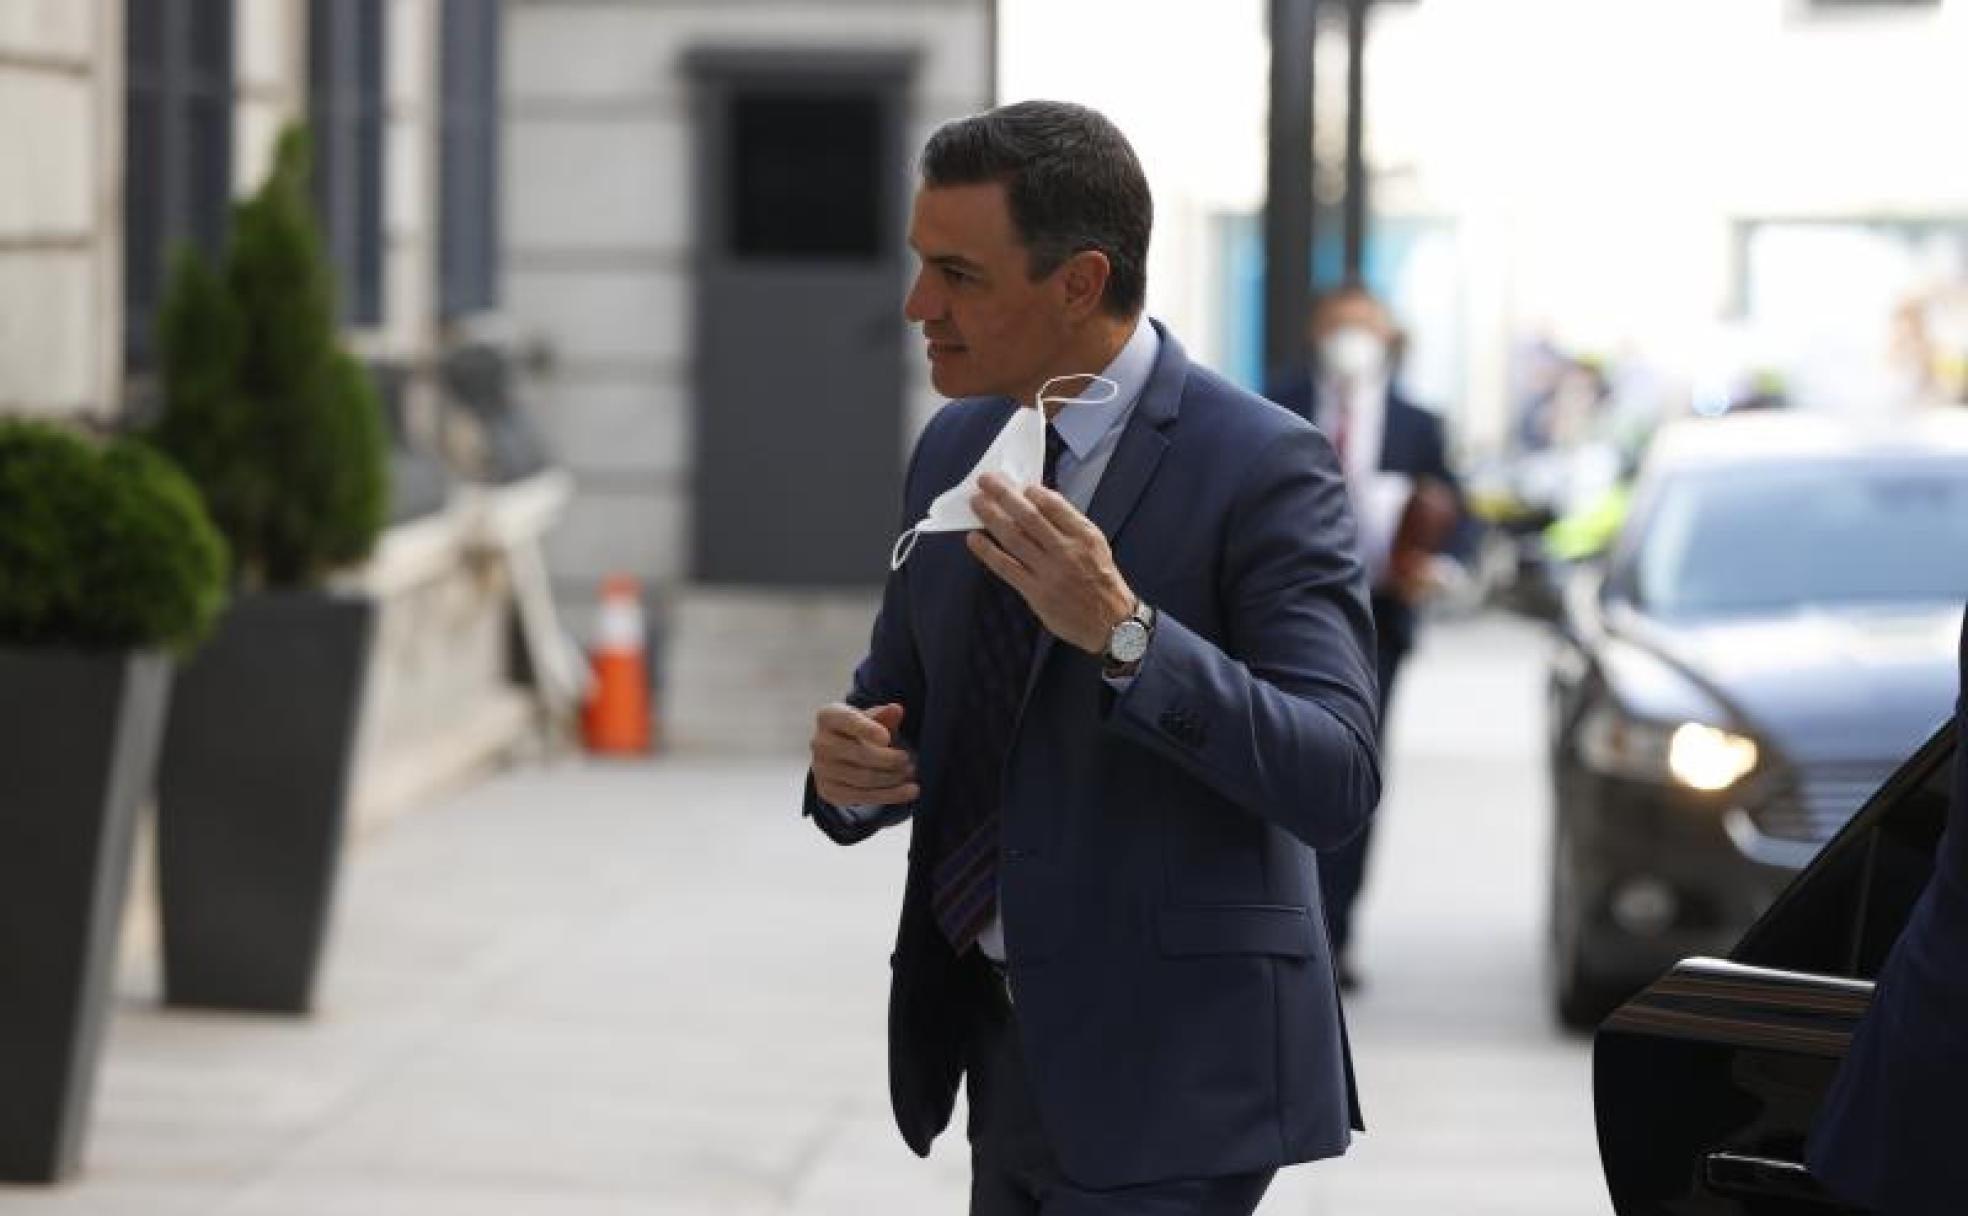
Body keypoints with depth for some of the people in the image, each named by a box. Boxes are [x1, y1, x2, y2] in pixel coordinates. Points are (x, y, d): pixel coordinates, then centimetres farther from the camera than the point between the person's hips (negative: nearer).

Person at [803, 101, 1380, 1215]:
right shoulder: (957, 447, 8)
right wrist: (853, 761, -6)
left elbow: (1337, 783, -21)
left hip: (1167, 1068, -7)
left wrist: (1124, 631, -31)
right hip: (1003, 1038, 7)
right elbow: (901, 695, 18)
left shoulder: (1263, 467, -13)